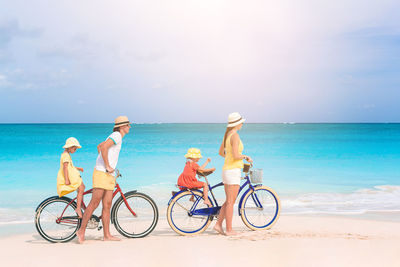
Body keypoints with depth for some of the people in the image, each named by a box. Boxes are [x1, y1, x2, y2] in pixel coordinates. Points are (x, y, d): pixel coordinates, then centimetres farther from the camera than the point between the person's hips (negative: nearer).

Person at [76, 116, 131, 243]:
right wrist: (107, 166, -20)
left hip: (110, 175, 10)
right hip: (102, 174, -10)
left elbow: (99, 146, 35)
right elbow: (103, 147, -25)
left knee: (107, 206, 5)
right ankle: (81, 231, 0)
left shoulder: (115, 137, 22)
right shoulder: (117, 135, -9)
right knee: (94, 203, -8)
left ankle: (107, 235, 5)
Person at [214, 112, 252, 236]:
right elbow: (236, 155, -23)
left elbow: (221, 152, 22)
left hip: (227, 169, 9)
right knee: (230, 202, -3)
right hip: (233, 171, -9)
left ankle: (218, 224, 14)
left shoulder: (227, 134, 13)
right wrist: (245, 156, -5)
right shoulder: (235, 135, -15)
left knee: (229, 201, 14)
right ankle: (229, 230, 3)